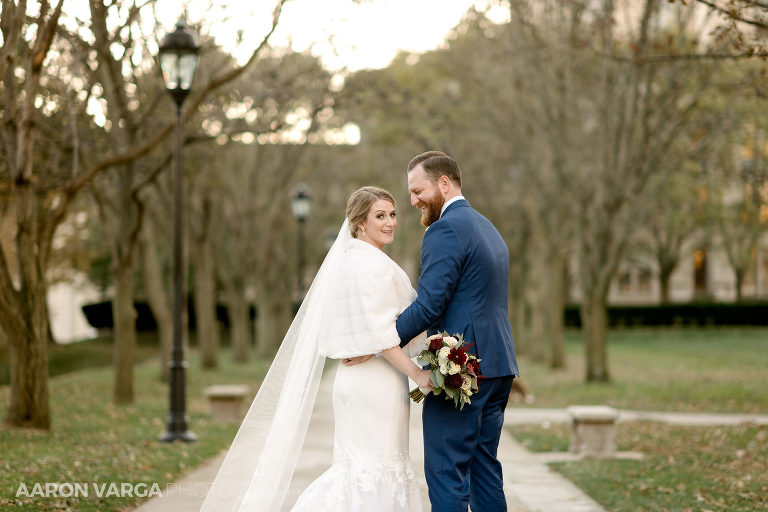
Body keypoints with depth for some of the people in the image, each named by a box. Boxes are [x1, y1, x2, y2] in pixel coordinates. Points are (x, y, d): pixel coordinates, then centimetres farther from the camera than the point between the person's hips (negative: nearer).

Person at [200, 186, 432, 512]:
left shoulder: (349, 259, 17)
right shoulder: (372, 263, -13)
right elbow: (378, 333, -20)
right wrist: (417, 374, -18)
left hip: (355, 378, 9)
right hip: (376, 382, -9)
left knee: (353, 466, 11)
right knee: (376, 465, -4)